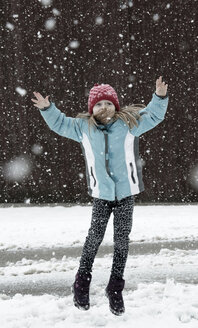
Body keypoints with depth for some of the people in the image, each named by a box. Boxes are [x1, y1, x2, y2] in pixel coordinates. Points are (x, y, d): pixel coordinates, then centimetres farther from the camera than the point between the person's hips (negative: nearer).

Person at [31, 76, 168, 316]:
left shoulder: (130, 122, 0)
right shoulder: (83, 127, 4)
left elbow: (153, 115, 7)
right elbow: (60, 124, 19)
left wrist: (159, 97, -8)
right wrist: (47, 108, 9)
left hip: (126, 191, 0)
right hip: (101, 192, 0)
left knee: (122, 239, 4)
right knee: (95, 235, -4)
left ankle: (115, 289, 14)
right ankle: (82, 283, 13)